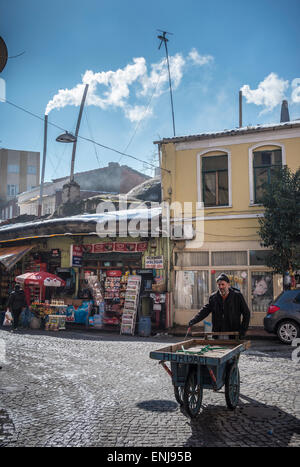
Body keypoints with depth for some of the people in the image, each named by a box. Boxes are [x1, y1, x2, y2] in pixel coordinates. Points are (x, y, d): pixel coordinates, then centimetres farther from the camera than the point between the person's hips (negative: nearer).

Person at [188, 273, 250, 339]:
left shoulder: (237, 296, -2)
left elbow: (246, 313, 3)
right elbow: (205, 310, 3)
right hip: (217, 334, 3)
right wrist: (194, 321, -12)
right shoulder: (213, 297, 6)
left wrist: (243, 330, -4)